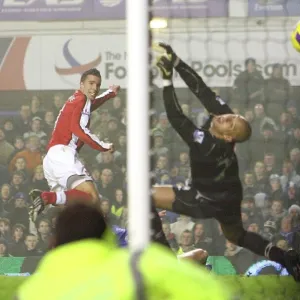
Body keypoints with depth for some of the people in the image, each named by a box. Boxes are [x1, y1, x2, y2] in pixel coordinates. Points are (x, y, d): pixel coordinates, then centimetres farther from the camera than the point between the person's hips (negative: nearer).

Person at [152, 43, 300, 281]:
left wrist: (167, 80, -41)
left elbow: (176, 118, -40)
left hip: (210, 201, -8)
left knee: (149, 196, -12)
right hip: (229, 197, 8)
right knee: (237, 235, 30)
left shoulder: (208, 145, -37)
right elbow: (200, 88, -19)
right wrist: (174, 60, -27)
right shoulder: (220, 111, -19)